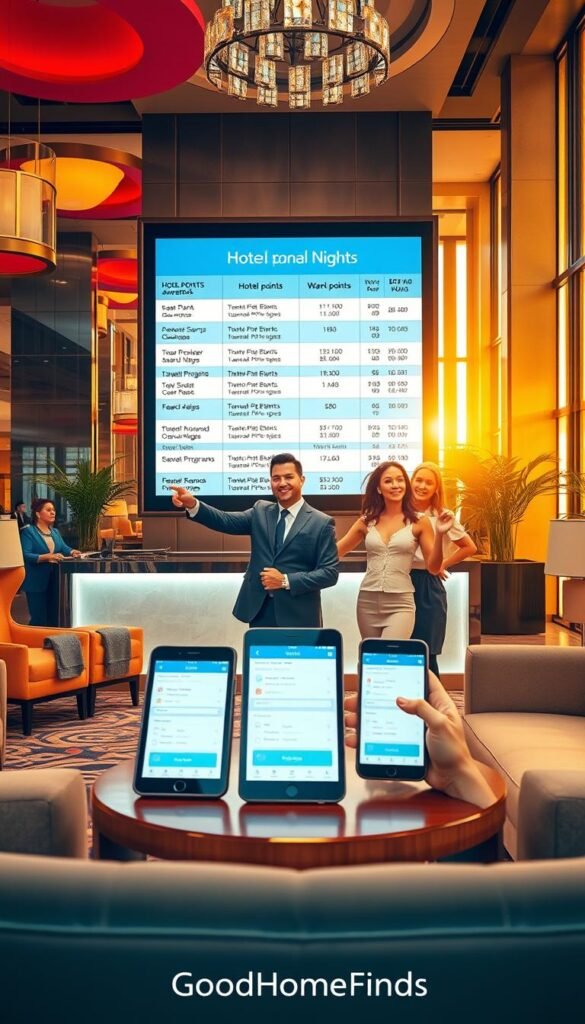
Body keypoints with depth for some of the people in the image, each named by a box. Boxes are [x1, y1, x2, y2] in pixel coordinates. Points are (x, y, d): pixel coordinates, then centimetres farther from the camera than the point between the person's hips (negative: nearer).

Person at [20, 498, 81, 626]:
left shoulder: (55, 532, 16)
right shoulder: (28, 532, -8)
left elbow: (64, 548, 5)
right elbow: (26, 555, -19)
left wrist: (72, 552, -17)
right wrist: (47, 557, -31)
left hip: (54, 581, 7)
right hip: (37, 582, -7)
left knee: (54, 617, 12)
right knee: (39, 620, -3)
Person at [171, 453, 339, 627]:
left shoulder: (321, 523, -4)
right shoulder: (261, 511, 9)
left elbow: (330, 573, -8)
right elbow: (227, 521, -4)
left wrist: (286, 581, -15)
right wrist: (193, 505, -21)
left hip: (298, 616, -3)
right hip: (260, 610, 3)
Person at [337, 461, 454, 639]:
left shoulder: (419, 522, 0)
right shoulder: (367, 521, 6)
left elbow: (433, 567, 0)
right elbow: (334, 552, 11)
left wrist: (439, 534, -14)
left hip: (400, 604, -3)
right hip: (367, 602, 3)